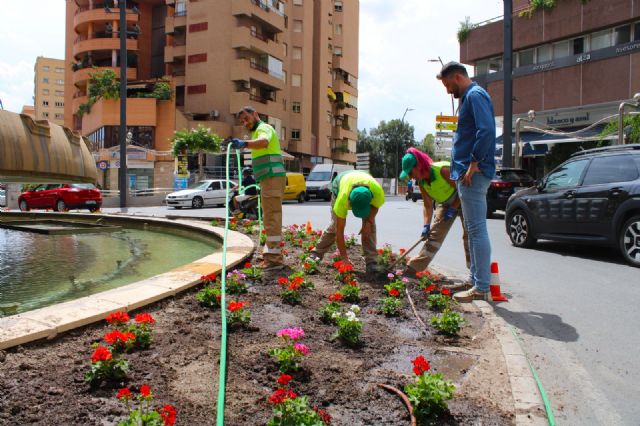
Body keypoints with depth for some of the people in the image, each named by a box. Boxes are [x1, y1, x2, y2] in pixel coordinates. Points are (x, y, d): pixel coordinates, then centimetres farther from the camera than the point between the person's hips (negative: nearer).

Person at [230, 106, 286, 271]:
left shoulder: (263, 128, -7)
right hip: (269, 178, 11)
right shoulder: (258, 131, 25)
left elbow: (264, 142, -31)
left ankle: (274, 259, -15)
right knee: (271, 217, 17)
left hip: (272, 177, -11)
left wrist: (244, 144, -48)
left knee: (271, 217, -14)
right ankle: (272, 252, 27)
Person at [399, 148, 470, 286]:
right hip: (446, 203, 7)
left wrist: (453, 209, -25)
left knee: (469, 236, -12)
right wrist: (426, 225, -18)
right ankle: (413, 266, 7)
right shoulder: (421, 182, -10)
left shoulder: (443, 170, -32)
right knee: (434, 234, 5)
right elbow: (428, 206, -7)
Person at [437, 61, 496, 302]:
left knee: (477, 230, -7)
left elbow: (487, 131, -23)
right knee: (474, 230, 14)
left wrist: (474, 163, -22)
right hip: (467, 174, 11)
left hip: (473, 174, -11)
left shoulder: (475, 95, -9)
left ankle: (482, 289, -2)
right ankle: (477, 281, 23)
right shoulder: (468, 97, 22)